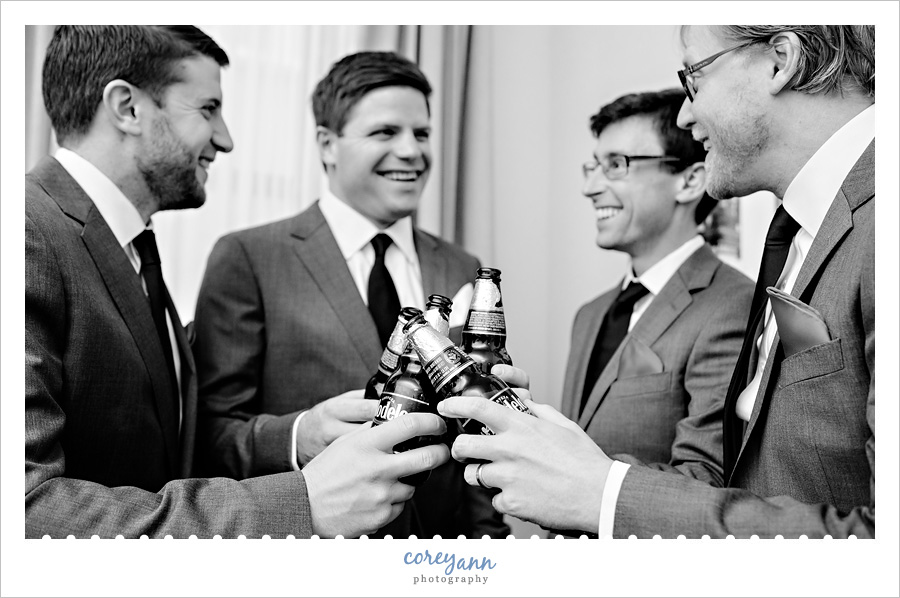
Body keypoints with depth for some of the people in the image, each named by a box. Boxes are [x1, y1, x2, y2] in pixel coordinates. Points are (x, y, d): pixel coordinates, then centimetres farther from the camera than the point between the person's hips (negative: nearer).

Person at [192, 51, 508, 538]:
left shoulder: (462, 272, 4)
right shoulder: (247, 258, -9)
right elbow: (211, 432, -13)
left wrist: (489, 533, -3)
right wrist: (299, 438, -31)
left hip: (444, 532, 4)